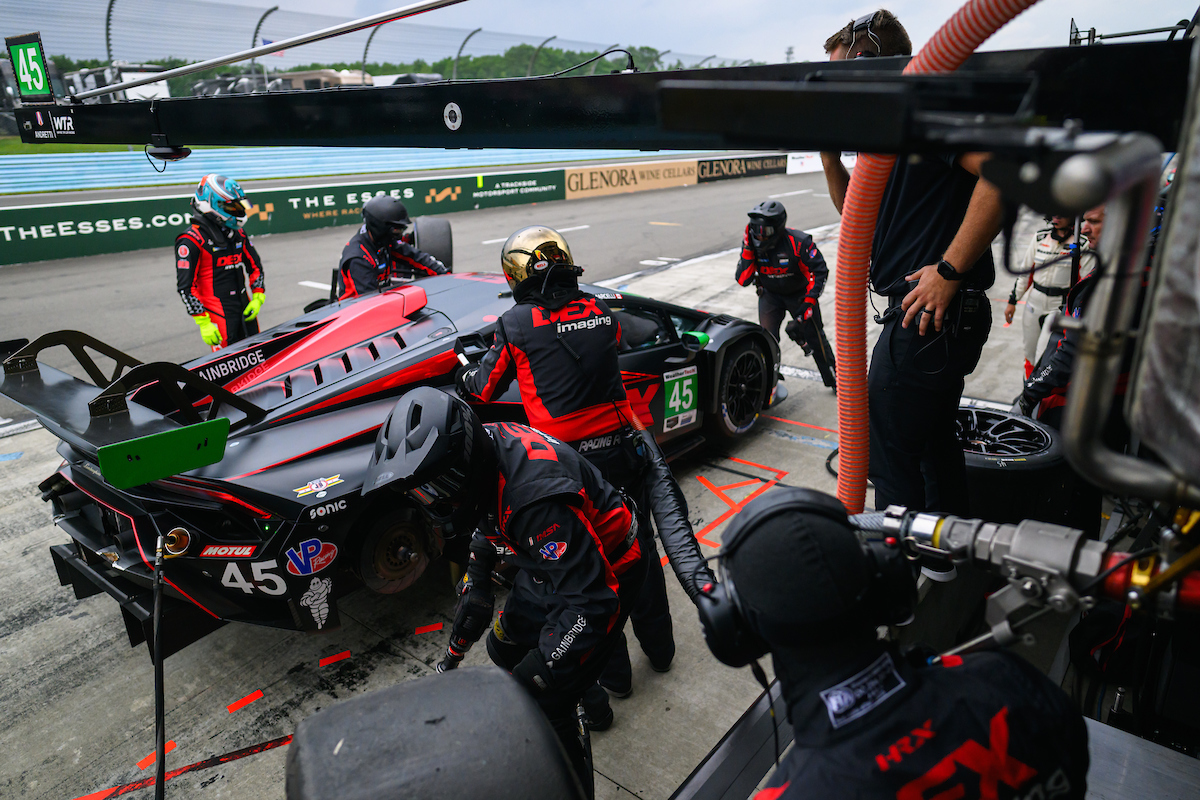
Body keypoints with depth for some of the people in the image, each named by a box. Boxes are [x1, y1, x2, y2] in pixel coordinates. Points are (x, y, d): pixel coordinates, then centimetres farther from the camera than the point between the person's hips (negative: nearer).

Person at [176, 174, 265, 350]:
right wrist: (203, 323, -15)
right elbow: (185, 287, -12)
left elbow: (255, 266, 20)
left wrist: (257, 298, 6)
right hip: (218, 314, -7)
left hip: (245, 309, 7)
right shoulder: (191, 241, -11)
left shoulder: (237, 234, 11)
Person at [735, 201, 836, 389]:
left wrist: (809, 302, -26)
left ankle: (834, 379, 23)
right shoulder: (753, 243, -17)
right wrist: (748, 251, -31)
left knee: (815, 337, 5)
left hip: (800, 293, -2)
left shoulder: (798, 242, -28)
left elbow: (820, 271, -20)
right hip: (770, 294, 2)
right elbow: (743, 280, -20)